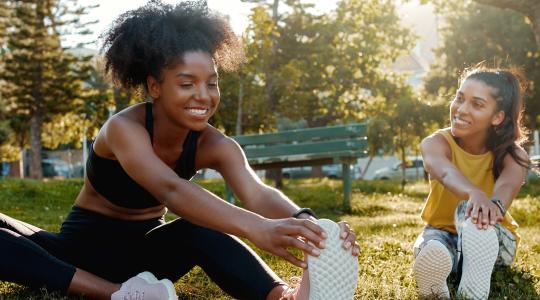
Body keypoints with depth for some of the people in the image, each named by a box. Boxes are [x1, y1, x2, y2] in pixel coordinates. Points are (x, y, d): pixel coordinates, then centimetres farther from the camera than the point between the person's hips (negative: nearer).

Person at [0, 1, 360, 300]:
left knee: (202, 230, -32)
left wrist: (307, 223, -56)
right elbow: (171, 191, -47)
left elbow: (259, 193, -33)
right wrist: (256, 228, -63)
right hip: (84, 245, -2)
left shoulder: (214, 145, -13)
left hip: (144, 248, 2)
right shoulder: (124, 128, -27)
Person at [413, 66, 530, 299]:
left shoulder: (512, 154, -15)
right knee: (432, 251, -43)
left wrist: (496, 204, -69)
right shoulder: (436, 143, -18)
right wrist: (475, 194, -70)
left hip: (493, 240, 2)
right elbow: (445, 172, -45)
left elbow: (508, 184, -41)